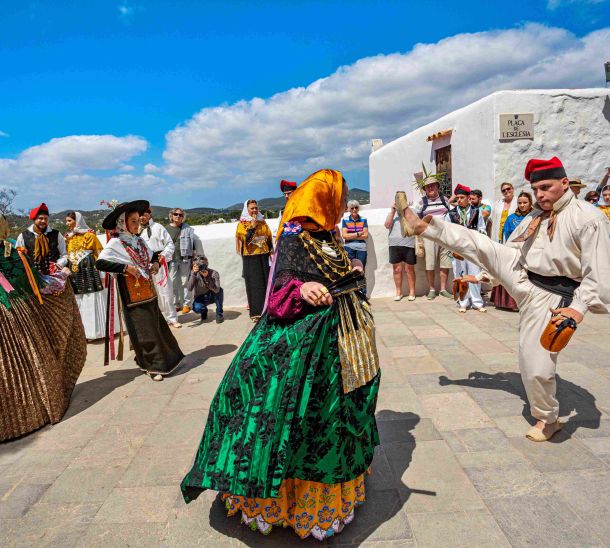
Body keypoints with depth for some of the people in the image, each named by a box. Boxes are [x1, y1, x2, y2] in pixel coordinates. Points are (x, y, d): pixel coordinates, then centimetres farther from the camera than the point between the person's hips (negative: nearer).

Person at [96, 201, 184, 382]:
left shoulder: (139, 240, 11)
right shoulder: (115, 243, -10)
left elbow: (151, 256, 26)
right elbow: (100, 263, -18)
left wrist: (156, 263, 4)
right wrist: (125, 267, -22)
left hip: (148, 291, 7)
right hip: (133, 295, -7)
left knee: (157, 325, 13)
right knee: (144, 331, -2)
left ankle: (165, 359, 27)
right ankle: (153, 366, 10)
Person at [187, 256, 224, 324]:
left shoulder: (214, 273, -23)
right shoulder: (194, 274, -18)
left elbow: (216, 290, -37)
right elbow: (189, 289, -32)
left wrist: (207, 277, -46)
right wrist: (193, 274, -41)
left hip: (212, 296, -1)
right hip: (201, 298, 1)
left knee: (219, 290, -34)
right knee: (196, 308, -32)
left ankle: (219, 314, -13)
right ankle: (204, 311, 9)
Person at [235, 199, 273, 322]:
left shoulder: (262, 222, 12)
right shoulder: (242, 223, 0)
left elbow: (269, 237, 13)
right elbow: (245, 238, -14)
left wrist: (271, 251, 7)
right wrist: (252, 226, -17)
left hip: (264, 256, 4)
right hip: (251, 258, -3)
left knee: (266, 281, 4)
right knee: (254, 284, -3)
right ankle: (255, 312, 0)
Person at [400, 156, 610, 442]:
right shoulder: (534, 217, 8)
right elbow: (510, 248, 18)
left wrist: (579, 307, -28)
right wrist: (488, 272, 19)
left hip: (547, 296, -6)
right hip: (519, 276, 6)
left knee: (536, 365, -4)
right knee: (478, 243, -3)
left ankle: (548, 419, 20)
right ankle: (424, 226, 11)